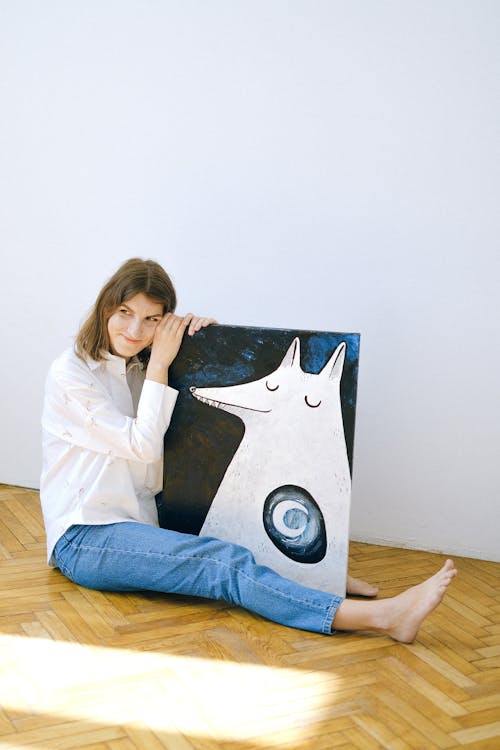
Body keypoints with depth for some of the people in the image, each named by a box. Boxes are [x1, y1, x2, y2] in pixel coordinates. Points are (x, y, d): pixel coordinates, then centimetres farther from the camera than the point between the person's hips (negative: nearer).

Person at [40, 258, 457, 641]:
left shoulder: (139, 369, 13)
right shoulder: (70, 374, -8)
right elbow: (143, 446, -11)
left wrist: (200, 330, -5)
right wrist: (159, 363, -9)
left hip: (137, 523, 9)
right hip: (84, 538, -9)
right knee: (223, 562, -28)